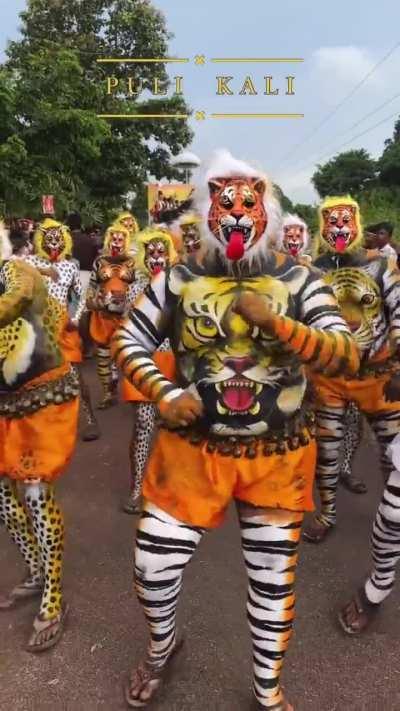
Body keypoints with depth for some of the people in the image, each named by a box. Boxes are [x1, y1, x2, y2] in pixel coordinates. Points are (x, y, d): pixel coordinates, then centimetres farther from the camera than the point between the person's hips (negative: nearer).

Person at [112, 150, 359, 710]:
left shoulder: (298, 281, -3)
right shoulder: (178, 280, -1)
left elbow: (347, 356, -11)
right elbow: (128, 341, 6)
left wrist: (274, 323, -25)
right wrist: (162, 394, -11)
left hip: (278, 456, 0)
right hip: (193, 449, 1)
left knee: (273, 577, 14)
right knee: (153, 565, 9)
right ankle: (163, 645, 47)